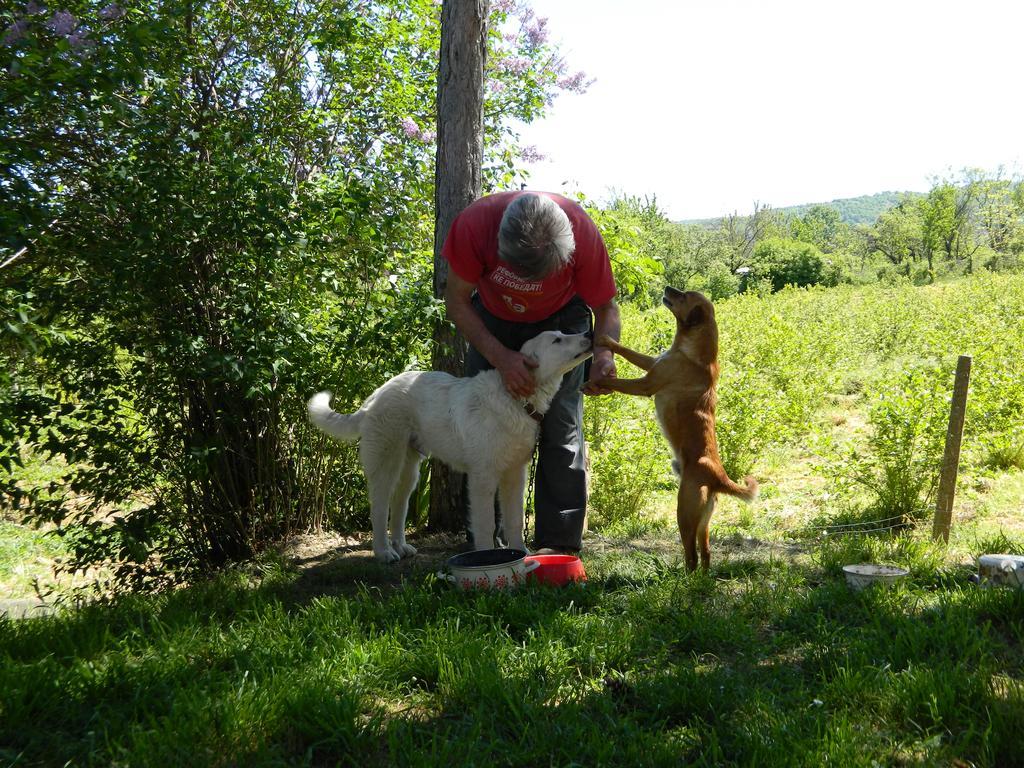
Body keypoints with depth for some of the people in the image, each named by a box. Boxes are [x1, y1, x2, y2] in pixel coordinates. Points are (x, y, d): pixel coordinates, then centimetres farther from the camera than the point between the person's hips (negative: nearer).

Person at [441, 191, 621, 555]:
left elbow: (605, 307, -19)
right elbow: (457, 302, -21)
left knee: (562, 426, -11)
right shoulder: (474, 223, -35)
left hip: (561, 317, -1)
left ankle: (558, 544, -6)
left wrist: (603, 355, -39)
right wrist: (501, 357, -33)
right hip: (492, 319, 1)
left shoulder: (583, 232, -34)